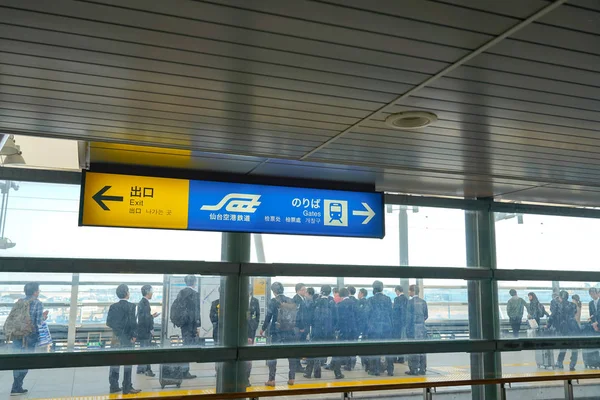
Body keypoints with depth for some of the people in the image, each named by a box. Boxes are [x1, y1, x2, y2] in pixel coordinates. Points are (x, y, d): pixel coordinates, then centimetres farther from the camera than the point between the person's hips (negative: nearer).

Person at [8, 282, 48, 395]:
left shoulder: (18, 302, 12)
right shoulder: (37, 303, -6)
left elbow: (11, 319, 12)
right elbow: (39, 322, -11)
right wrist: (43, 317, 10)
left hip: (16, 335, 6)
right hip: (29, 336, -6)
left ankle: (17, 387, 18)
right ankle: (16, 388, -1)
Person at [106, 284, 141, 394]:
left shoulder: (113, 306, 3)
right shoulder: (131, 306, -12)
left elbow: (108, 322, 2)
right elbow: (132, 322, -17)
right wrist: (134, 335, -8)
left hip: (115, 338, 5)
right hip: (127, 338, -5)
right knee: (127, 363, 2)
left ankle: (114, 386, 15)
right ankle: (127, 387, 5)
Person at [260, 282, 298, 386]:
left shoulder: (273, 301, -8)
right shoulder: (291, 301, 5)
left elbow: (268, 316, -7)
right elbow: (296, 316, 9)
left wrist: (263, 329, 5)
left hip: (277, 332, -4)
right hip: (290, 332, 4)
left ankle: (271, 380, 3)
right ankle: (291, 378, 12)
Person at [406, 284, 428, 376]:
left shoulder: (410, 302, -10)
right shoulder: (423, 302, 7)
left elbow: (408, 317, -10)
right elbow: (426, 315, 12)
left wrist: (407, 330, -5)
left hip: (413, 328, -5)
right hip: (422, 329, 6)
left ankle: (414, 369, 0)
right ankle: (422, 369, 12)